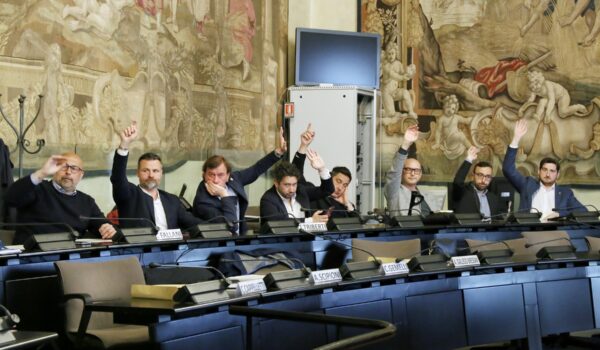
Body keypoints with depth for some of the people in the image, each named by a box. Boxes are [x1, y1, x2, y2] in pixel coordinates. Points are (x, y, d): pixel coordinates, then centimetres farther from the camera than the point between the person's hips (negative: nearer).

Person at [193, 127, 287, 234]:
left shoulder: (231, 179, -4)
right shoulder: (203, 201, -21)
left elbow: (255, 170, 10)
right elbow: (230, 226, -28)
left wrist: (279, 151, 5)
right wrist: (224, 195, -30)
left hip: (239, 238, 7)